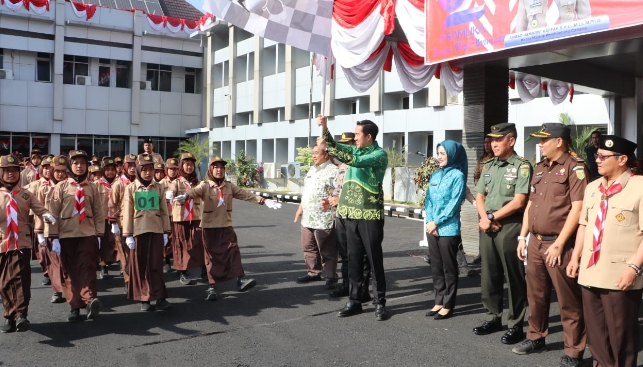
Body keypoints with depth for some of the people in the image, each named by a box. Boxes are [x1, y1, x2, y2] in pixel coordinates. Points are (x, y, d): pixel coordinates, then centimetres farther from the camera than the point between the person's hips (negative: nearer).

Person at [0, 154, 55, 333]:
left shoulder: (26, 195, 7)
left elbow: (40, 209, 0)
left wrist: (47, 215, -21)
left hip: (22, 243, -1)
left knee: (20, 278, -11)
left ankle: (21, 315, -12)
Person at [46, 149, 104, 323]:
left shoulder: (92, 188, 7)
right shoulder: (61, 187, 2)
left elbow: (98, 213, 9)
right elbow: (53, 213, -1)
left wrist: (99, 235, 4)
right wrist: (54, 237, -7)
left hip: (88, 235, 0)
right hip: (66, 235, 0)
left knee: (87, 267, -13)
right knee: (69, 271, 4)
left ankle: (90, 301, -26)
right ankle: (75, 307, 11)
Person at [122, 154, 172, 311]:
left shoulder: (158, 187, 5)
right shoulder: (131, 188, 1)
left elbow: (164, 211, 8)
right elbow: (127, 213, -1)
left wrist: (166, 232, 4)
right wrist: (128, 235, -5)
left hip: (156, 231, 1)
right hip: (138, 232, -1)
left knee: (156, 265, 0)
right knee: (140, 266, 4)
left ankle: (159, 297, 2)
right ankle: (144, 299, 13)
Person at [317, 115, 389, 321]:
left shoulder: (379, 154, -9)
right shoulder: (355, 150, 13)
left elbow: (356, 161, -24)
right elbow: (335, 145, 14)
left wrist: (327, 148, -22)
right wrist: (324, 127, -2)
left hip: (370, 215, -7)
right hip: (352, 214, 7)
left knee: (375, 260, 0)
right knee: (354, 260, 10)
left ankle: (380, 304, 9)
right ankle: (354, 301, 18)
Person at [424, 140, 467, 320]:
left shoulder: (458, 176, -6)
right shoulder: (435, 175, 12)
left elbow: (454, 204, -12)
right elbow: (428, 200, 10)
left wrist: (437, 222, -13)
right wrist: (429, 221, -4)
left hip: (448, 229, -6)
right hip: (432, 228, 6)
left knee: (449, 268, 3)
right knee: (436, 267, 12)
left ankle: (448, 305, 11)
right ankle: (439, 302, 22)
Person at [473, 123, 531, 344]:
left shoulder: (522, 166, -7)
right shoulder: (488, 167, 14)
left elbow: (519, 201, -15)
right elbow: (479, 196, 12)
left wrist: (492, 217, -11)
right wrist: (484, 218, -6)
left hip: (510, 227, -6)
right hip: (488, 227, 7)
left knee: (514, 278, 2)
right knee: (489, 275, 13)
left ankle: (515, 325, 12)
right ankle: (493, 318, 26)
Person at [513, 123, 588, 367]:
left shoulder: (575, 168, -9)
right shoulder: (539, 169, 15)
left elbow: (578, 208, -16)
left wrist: (559, 244, -18)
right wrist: (523, 236, 13)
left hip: (559, 244, -7)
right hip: (535, 242, 7)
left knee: (568, 301, 3)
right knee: (536, 295, 17)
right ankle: (536, 338, 34)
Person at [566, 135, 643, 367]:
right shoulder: (592, 188, 12)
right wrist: (575, 257, 13)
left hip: (620, 276, -6)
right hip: (590, 273, 6)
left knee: (620, 334, 7)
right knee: (595, 331, 16)